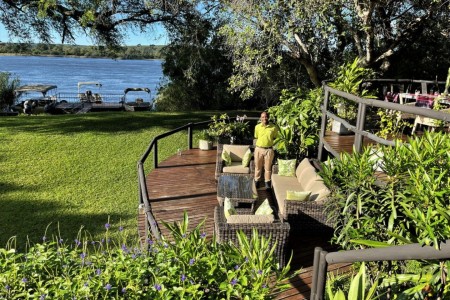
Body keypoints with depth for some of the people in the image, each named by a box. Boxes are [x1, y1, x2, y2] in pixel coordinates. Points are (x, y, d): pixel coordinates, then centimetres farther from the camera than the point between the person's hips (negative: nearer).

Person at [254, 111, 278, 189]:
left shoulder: (273, 127, -7)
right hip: (259, 149, 1)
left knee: (268, 167, 10)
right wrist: (261, 142, 3)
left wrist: (269, 142, 0)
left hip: (269, 150, -1)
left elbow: (275, 138, 7)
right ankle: (257, 180, 27)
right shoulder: (257, 127, -3)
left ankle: (267, 181, 24)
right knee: (258, 166, 12)